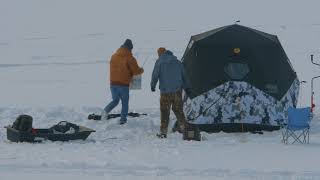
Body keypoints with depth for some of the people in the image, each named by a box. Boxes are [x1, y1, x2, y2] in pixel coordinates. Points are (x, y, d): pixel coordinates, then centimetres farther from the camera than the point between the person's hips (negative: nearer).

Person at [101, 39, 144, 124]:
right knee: (125, 103, 11)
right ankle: (123, 120, 9)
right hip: (124, 84, -4)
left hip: (113, 83, 4)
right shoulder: (129, 58, -11)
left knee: (115, 100, 18)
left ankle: (106, 110, -8)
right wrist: (141, 70, 13)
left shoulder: (114, 56, 5)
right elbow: (136, 71, -9)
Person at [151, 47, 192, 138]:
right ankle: (184, 128, 10)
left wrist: (152, 85, 12)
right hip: (177, 90, 4)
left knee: (164, 111, 2)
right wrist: (187, 87, 23)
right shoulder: (177, 62, 11)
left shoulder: (159, 62, -3)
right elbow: (183, 76, 16)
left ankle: (163, 131, 2)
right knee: (178, 110, 13)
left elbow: (155, 75, -4)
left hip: (165, 91, -4)